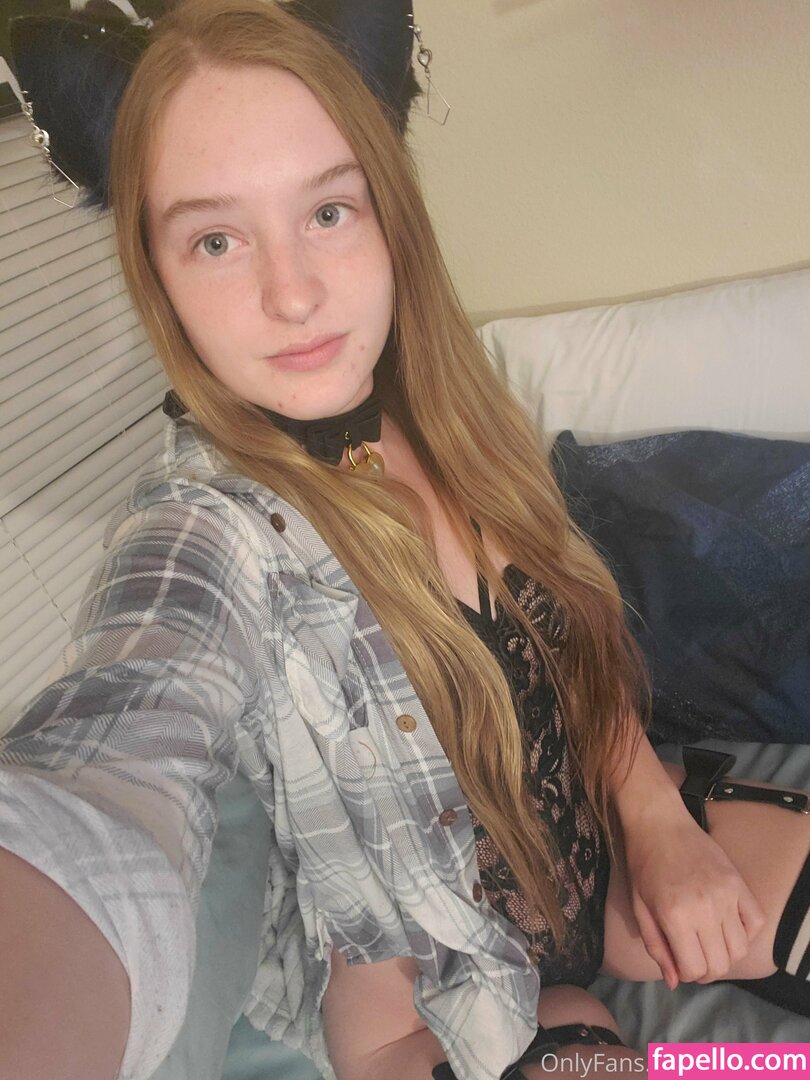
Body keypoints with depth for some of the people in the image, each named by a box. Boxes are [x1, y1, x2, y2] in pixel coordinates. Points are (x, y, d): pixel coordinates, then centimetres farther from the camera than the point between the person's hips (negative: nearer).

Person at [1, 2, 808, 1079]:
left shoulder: (448, 419, -8)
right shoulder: (208, 532, -26)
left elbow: (581, 635, 3)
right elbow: (107, 792, -46)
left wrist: (654, 811, -10)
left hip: (598, 834, 6)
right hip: (431, 988, -5)